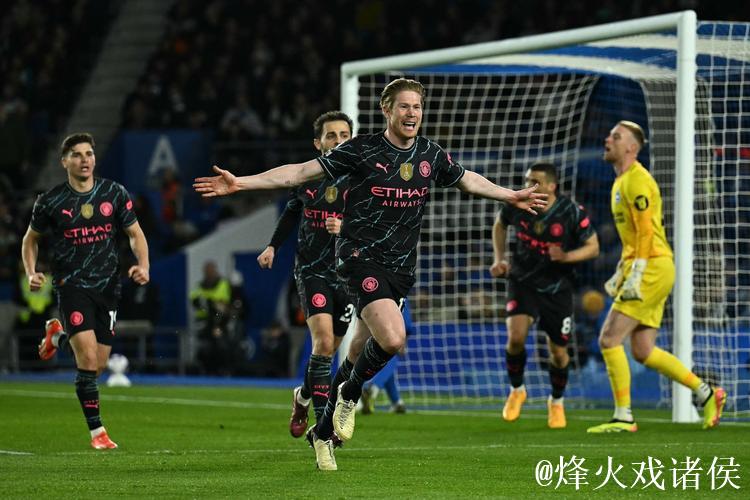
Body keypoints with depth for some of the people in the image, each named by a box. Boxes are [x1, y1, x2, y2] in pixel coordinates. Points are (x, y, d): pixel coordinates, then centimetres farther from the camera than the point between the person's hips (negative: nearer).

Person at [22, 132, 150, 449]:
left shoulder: (115, 194, 1)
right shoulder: (51, 201, -4)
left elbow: (135, 234, 8)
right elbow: (31, 239, 10)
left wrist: (143, 266, -11)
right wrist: (31, 273, -6)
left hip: (108, 286, 3)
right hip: (72, 286, -3)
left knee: (99, 364, 8)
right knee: (88, 359, -17)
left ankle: (59, 335, 39)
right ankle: (96, 431, -4)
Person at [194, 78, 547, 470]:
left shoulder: (431, 155, 7)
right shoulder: (361, 150, -8)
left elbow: (469, 180, 28)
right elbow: (302, 171, -7)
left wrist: (512, 197, 35)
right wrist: (240, 183, -14)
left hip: (400, 267, 5)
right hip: (361, 258, -5)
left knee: (360, 357, 9)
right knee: (392, 339, -26)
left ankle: (323, 432, 25)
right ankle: (350, 394, 3)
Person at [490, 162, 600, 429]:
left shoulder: (572, 213, -18)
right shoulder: (517, 205, -12)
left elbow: (593, 247, -8)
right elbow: (499, 224, 12)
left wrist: (566, 256, -27)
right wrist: (499, 259, 1)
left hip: (557, 287, 0)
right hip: (522, 281, 0)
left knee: (558, 352, 5)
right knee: (516, 336, -23)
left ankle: (556, 402, 35)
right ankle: (516, 390, 4)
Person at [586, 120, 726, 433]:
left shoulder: (636, 181, -11)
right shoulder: (621, 182, 20)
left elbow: (646, 232, -18)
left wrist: (635, 275, -21)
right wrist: (620, 273, 24)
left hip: (653, 268, -10)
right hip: (642, 270, 10)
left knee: (609, 339, -11)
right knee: (643, 352, 8)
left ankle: (623, 417, -8)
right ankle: (706, 393, 15)